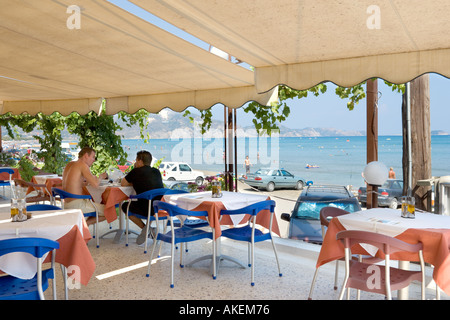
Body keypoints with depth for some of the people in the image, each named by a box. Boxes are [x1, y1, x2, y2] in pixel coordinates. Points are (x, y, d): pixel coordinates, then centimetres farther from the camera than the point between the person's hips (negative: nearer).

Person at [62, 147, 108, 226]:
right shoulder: (82, 164, -11)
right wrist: (101, 177, 0)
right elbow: (95, 184, -20)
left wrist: (87, 182, 14)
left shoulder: (70, 164, 15)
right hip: (76, 205, -9)